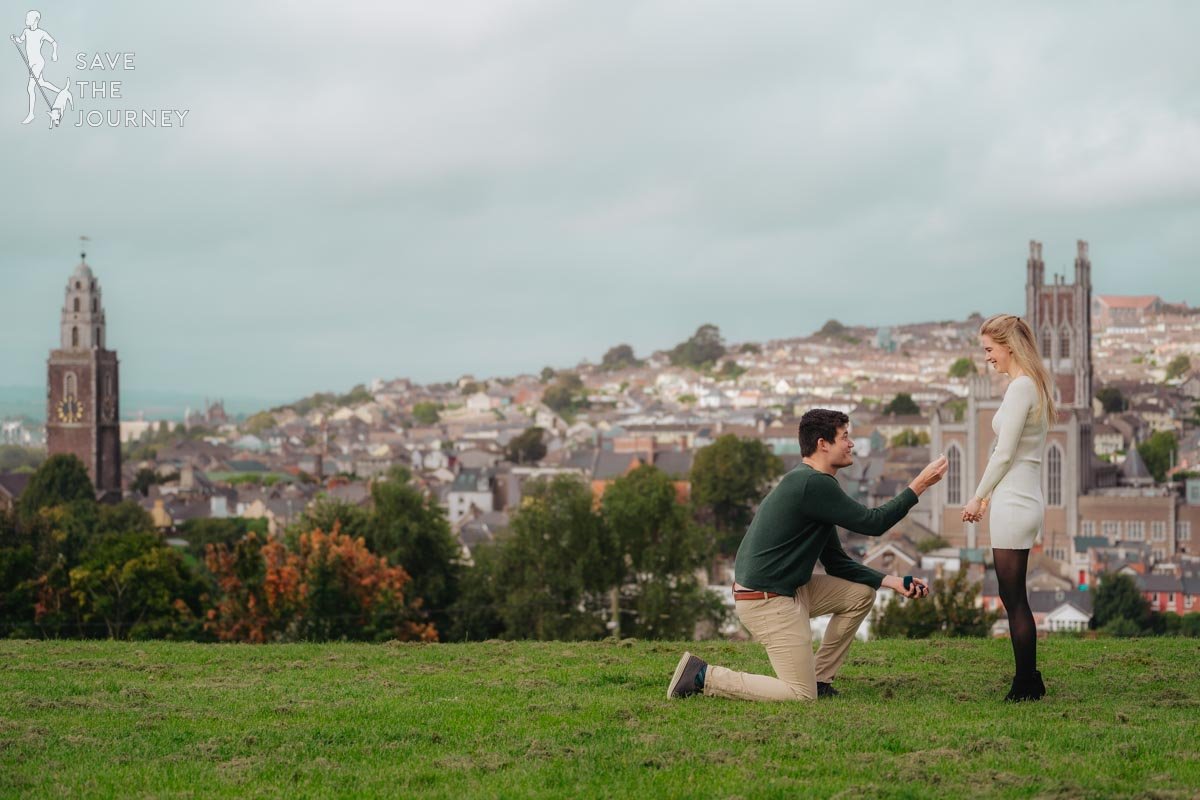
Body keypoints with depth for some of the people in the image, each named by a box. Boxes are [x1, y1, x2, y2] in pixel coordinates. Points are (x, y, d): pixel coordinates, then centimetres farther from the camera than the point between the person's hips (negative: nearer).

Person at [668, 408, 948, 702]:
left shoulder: (812, 483, 15)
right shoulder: (813, 484, -18)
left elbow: (837, 564, 16)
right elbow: (872, 523, -13)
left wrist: (892, 581, 7)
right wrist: (918, 487, -5)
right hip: (767, 601, -11)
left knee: (862, 594, 15)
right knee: (802, 696, -10)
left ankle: (819, 680, 16)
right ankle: (704, 676, -5)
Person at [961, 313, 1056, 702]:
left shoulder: (1021, 388, -14)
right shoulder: (1033, 385, 14)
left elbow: (1004, 452, -15)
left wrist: (978, 497, -6)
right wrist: (992, 494, 15)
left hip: (1014, 505, -10)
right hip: (1020, 500, 10)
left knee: (1014, 599, -4)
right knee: (1014, 597, 14)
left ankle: (1026, 685, 0)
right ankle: (1028, 681, 18)